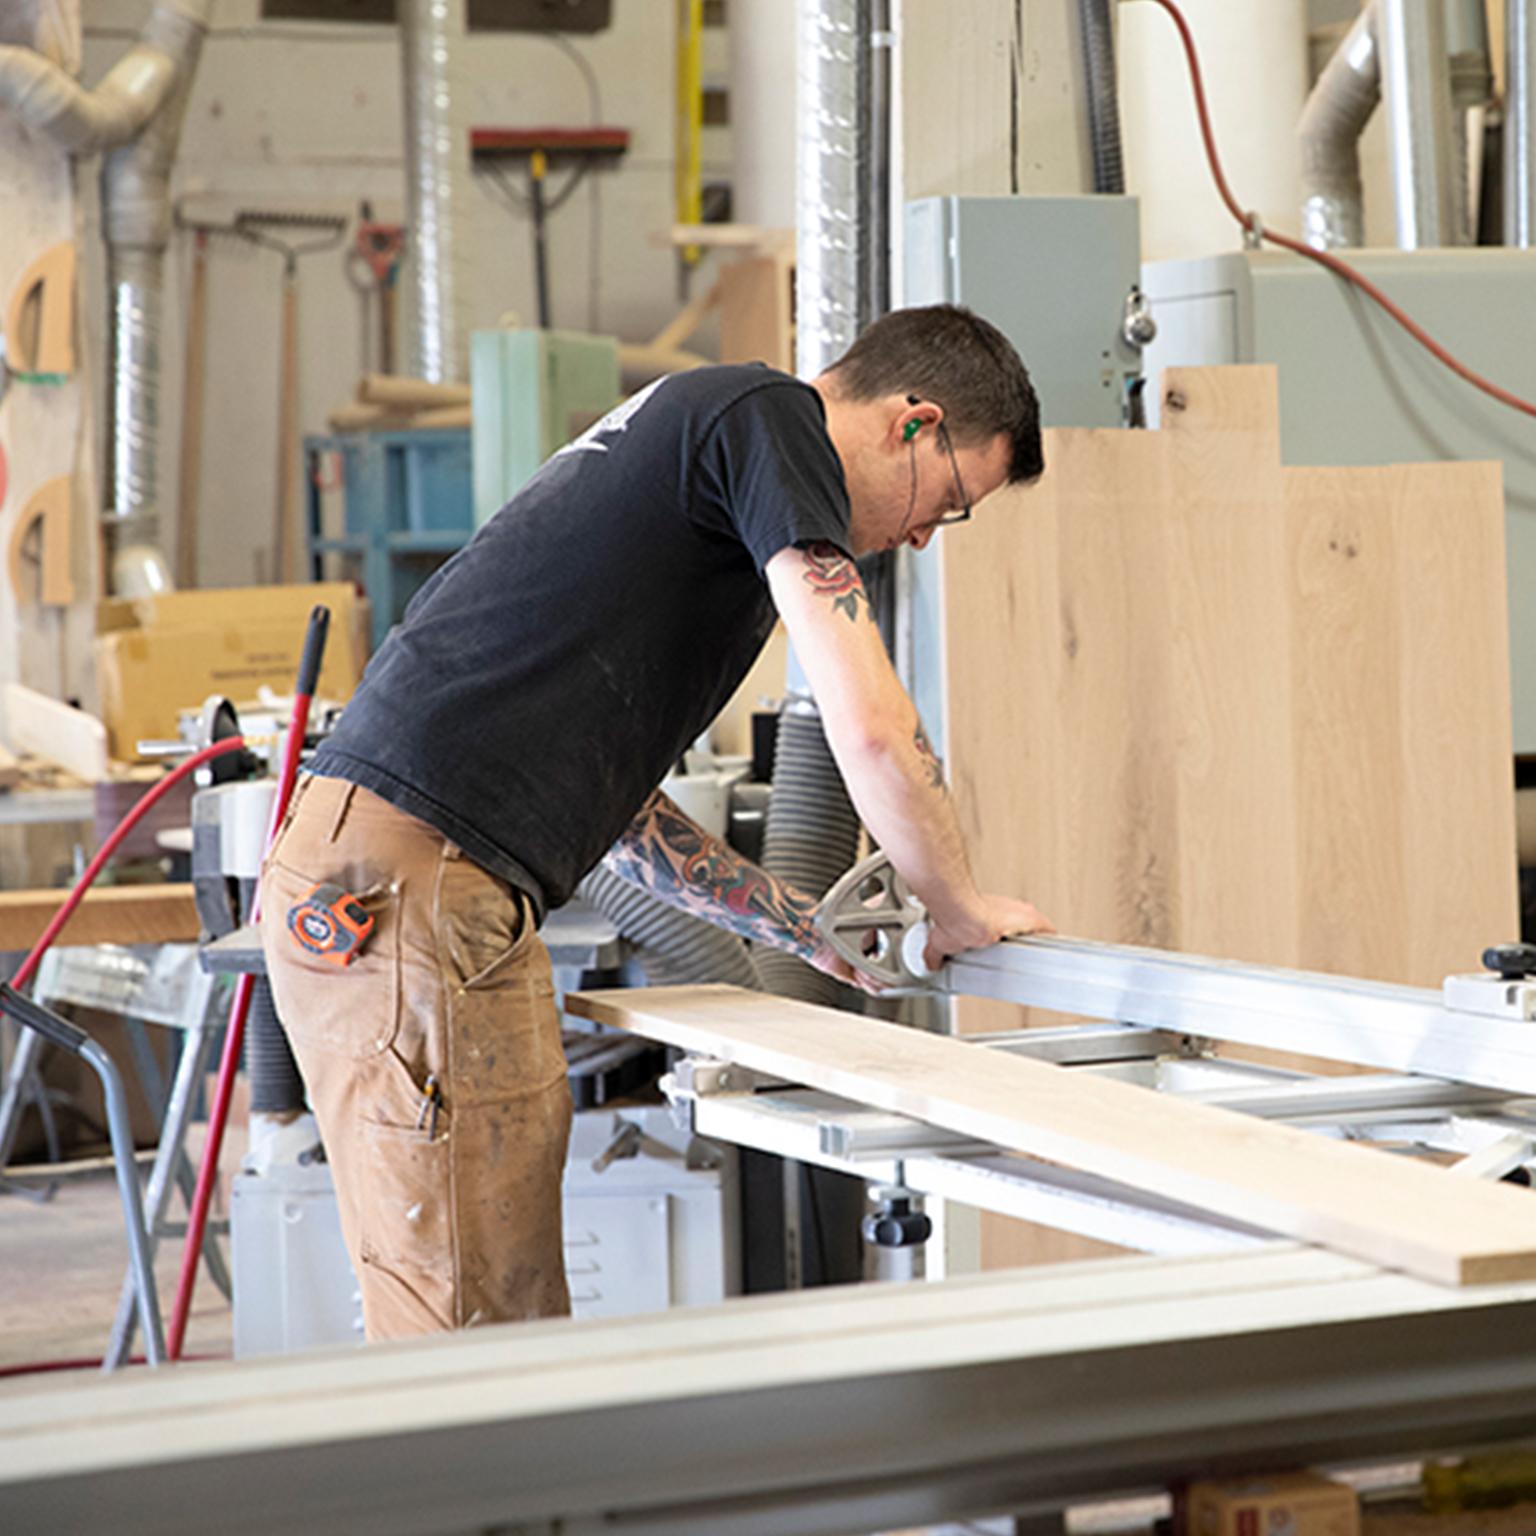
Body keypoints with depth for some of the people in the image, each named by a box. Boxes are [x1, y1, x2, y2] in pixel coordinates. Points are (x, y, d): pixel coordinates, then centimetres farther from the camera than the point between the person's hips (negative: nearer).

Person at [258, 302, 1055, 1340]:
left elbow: (611, 800, 29)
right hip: (410, 889, -10)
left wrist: (818, 933, 28)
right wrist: (960, 909, 6)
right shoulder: (770, 418, -3)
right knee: (476, 1332, -9)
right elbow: (870, 730, -11)